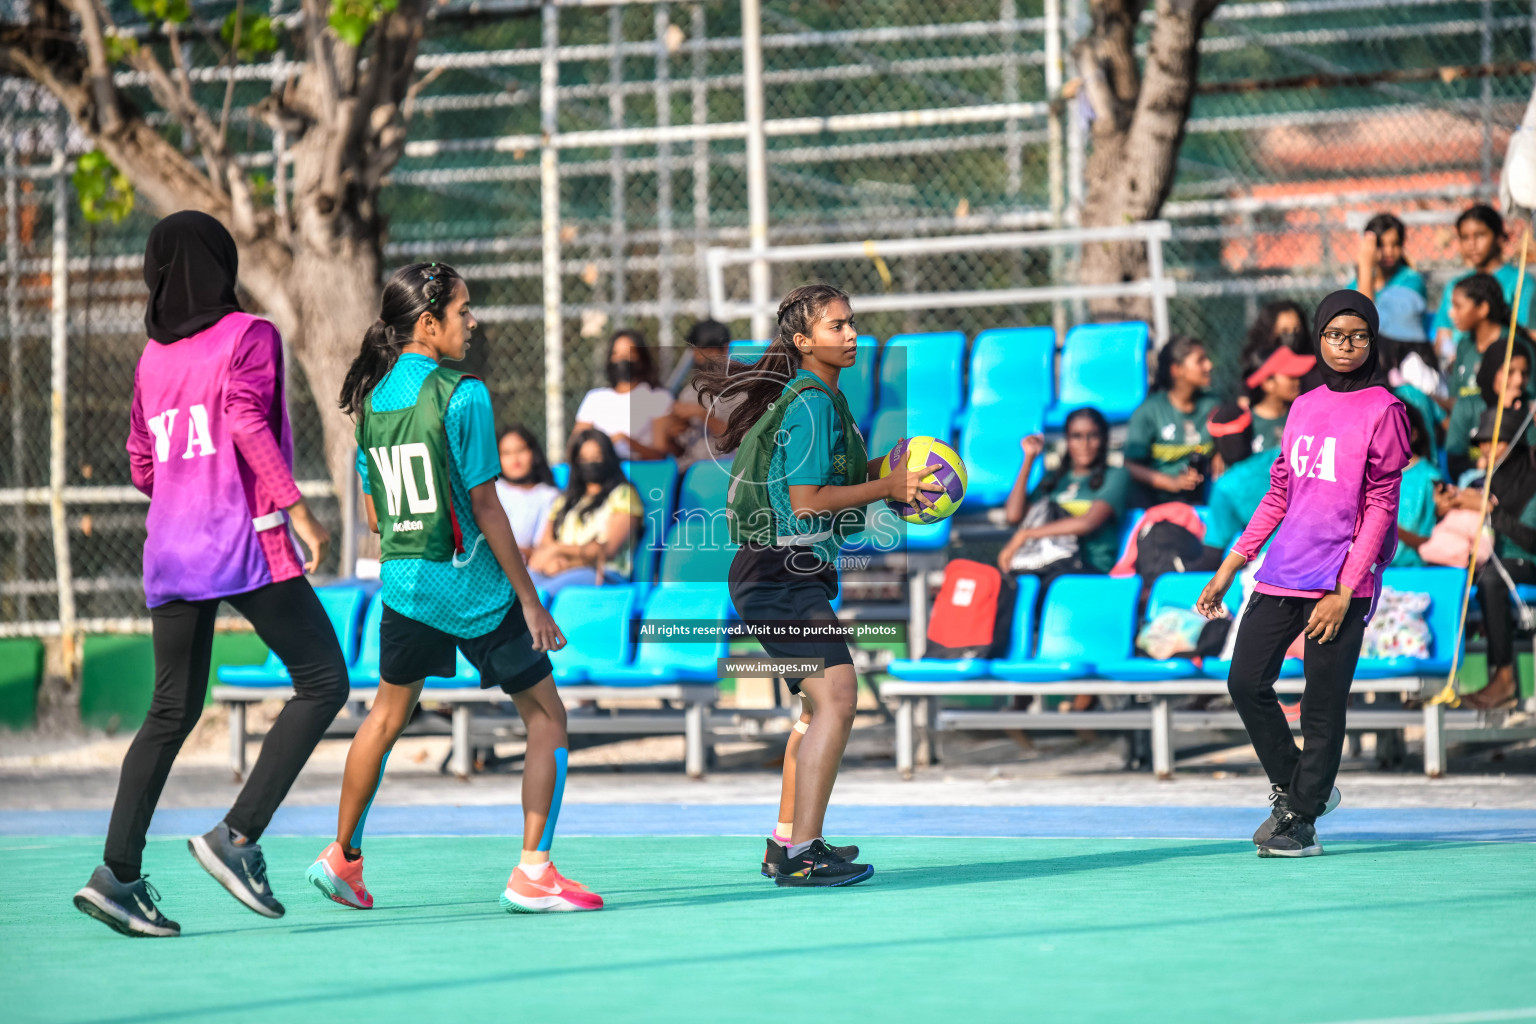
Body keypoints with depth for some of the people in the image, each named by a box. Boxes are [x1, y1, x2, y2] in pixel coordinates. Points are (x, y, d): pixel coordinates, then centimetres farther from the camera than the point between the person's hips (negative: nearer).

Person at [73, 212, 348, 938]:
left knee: (173, 710, 9)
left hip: (170, 548, 7)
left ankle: (118, 872, -2)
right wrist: (296, 510, -22)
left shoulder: (153, 355, 15)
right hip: (246, 542, -7)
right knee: (323, 682, -1)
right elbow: (248, 421, -17)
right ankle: (238, 837, -13)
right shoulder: (248, 336, -2)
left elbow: (142, 467, 17)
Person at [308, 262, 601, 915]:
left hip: (402, 579, 6)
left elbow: (374, 515, 11)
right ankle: (532, 873, -2)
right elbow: (484, 505, -15)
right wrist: (530, 600, -10)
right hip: (471, 584, -6)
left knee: (387, 715, 24)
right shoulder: (462, 396, -14)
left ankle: (342, 858, 30)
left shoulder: (372, 399, 5)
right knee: (546, 716, 5)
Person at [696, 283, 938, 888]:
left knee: (819, 706, 20)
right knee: (836, 697, -17)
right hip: (785, 572, -11)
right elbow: (806, 500, -19)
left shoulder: (822, 397, 17)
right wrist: (887, 487, -14)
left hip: (791, 575, 11)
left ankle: (786, 845, 28)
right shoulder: (812, 402, -15)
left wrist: (884, 465, 11)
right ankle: (801, 856, -19)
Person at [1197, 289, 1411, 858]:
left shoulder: (1383, 411, -4)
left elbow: (1380, 508, -8)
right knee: (1246, 681, 3)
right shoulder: (1304, 408, 15)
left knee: (1323, 703, -4)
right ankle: (1291, 786, 21)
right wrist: (1230, 567, 16)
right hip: (1282, 574, 6)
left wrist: (1344, 591, -14)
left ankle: (1300, 822, 4)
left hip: (1342, 579, -6)